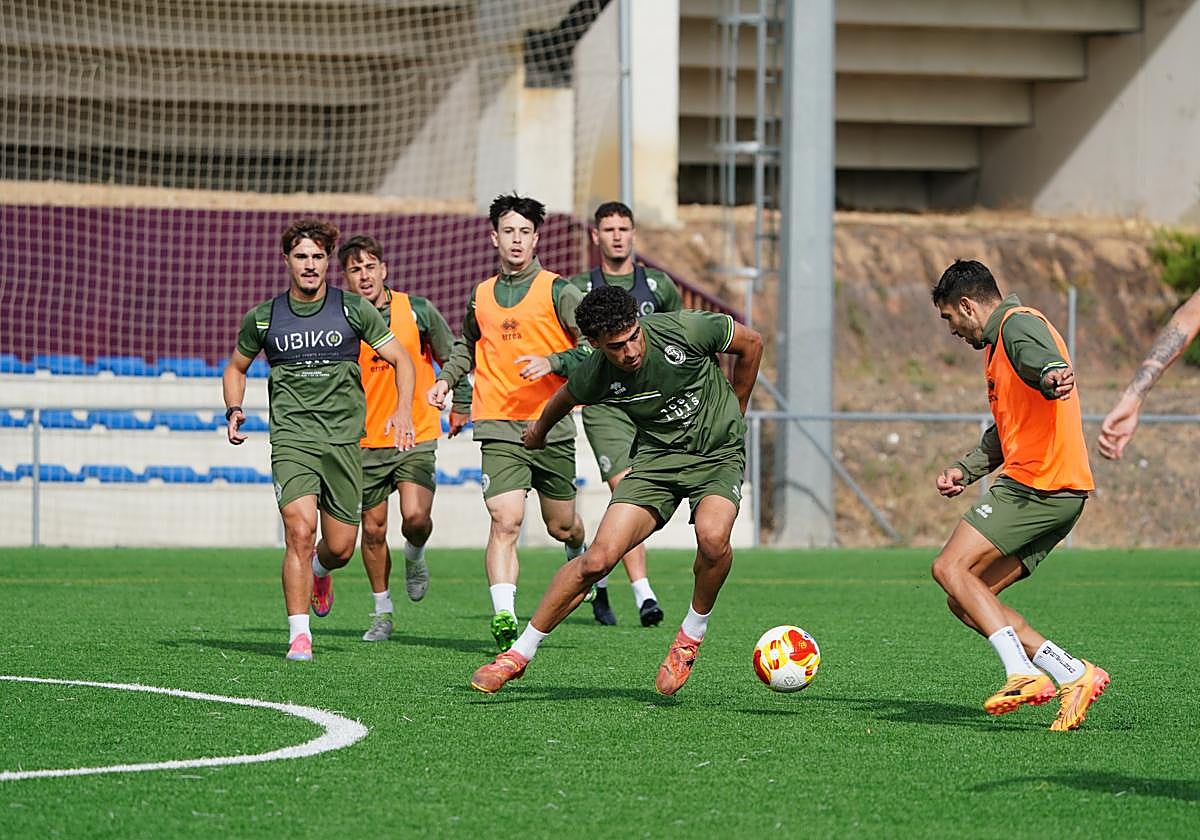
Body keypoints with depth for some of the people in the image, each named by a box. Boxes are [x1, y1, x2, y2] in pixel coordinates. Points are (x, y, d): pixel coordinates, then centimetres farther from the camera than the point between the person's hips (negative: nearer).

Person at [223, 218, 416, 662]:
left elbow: (401, 360, 7)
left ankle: (319, 569, 42)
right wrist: (234, 410, 2)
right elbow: (235, 367, 21)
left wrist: (403, 409, -9)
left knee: (340, 548, 3)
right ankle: (299, 635, -15)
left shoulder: (354, 309, 2)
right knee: (300, 530, -20)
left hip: (343, 438, 1)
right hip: (292, 437, -1)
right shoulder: (263, 317, 5)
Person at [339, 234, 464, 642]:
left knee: (416, 517, -19)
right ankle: (382, 612, 23)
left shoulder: (417, 310, -2)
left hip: (417, 436, -1)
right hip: (367, 443, 1)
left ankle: (415, 555, 17)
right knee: (373, 530, 5)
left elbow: (451, 357, 9)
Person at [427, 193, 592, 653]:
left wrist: (552, 362, -19)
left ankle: (579, 555, 48)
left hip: (552, 426, -1)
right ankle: (503, 618, -23)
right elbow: (466, 347, 32)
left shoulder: (557, 291, 0)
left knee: (561, 525, 12)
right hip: (499, 429, 1)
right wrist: (446, 378, 16)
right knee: (505, 522, -16)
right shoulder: (480, 296, 12)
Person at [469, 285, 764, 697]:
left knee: (712, 535, -33)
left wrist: (734, 413, 8)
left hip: (718, 453, -2)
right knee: (599, 557, -15)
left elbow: (752, 343, -3)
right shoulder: (594, 377, -15)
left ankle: (693, 632, -5)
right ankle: (519, 654, -2)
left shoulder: (686, 330, -23)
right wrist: (540, 428, 32)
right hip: (657, 456, 2)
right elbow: (564, 399, 12)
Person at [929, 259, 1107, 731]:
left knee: (951, 568, -17)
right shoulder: (997, 343, 28)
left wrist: (1053, 375, -54)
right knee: (965, 601, 5)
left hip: (1035, 484, -10)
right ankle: (1071, 674, -2)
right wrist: (966, 469, 19)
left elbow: (1043, 357, -31)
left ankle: (1024, 673, -26)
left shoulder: (1018, 324, -5)